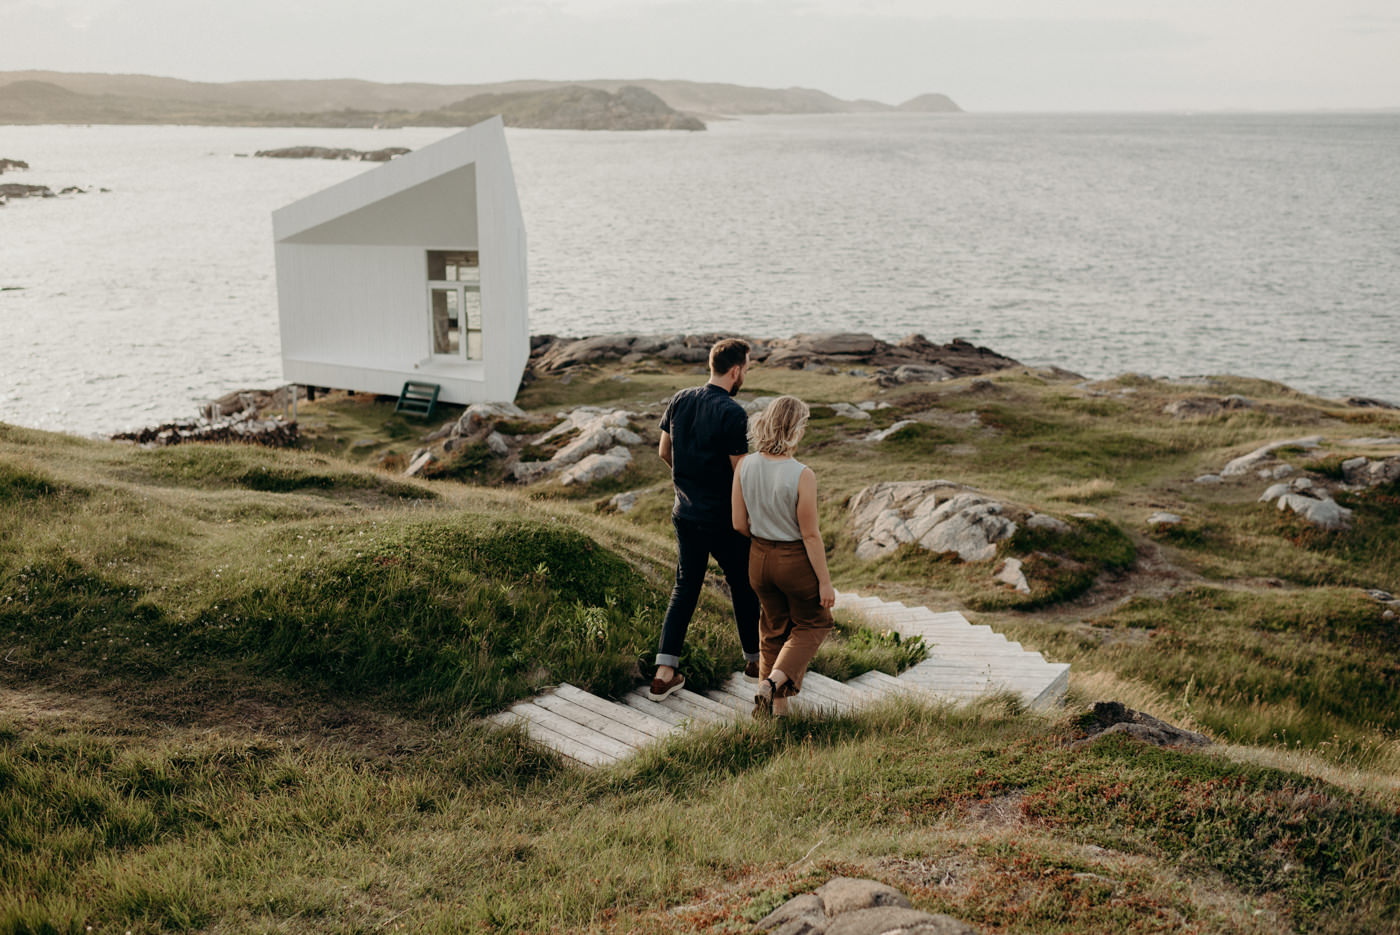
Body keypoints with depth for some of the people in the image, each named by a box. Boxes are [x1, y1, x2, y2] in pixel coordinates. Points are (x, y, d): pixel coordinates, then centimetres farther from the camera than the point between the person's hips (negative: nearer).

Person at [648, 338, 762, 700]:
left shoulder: (680, 401, 0)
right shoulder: (732, 413, -20)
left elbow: (663, 451, 11)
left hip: (686, 513, 6)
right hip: (723, 520, -6)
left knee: (685, 586, 13)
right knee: (742, 584, 15)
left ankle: (664, 673, 8)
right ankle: (755, 659, 31)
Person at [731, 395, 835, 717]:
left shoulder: (745, 466, -10)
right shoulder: (802, 476, -25)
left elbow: (739, 524, -3)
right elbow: (810, 534, -18)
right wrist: (825, 581, -8)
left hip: (759, 558, 5)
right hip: (796, 561, -5)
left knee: (775, 627, 23)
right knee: (813, 623, 20)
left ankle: (777, 707, 27)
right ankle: (773, 682, 0)